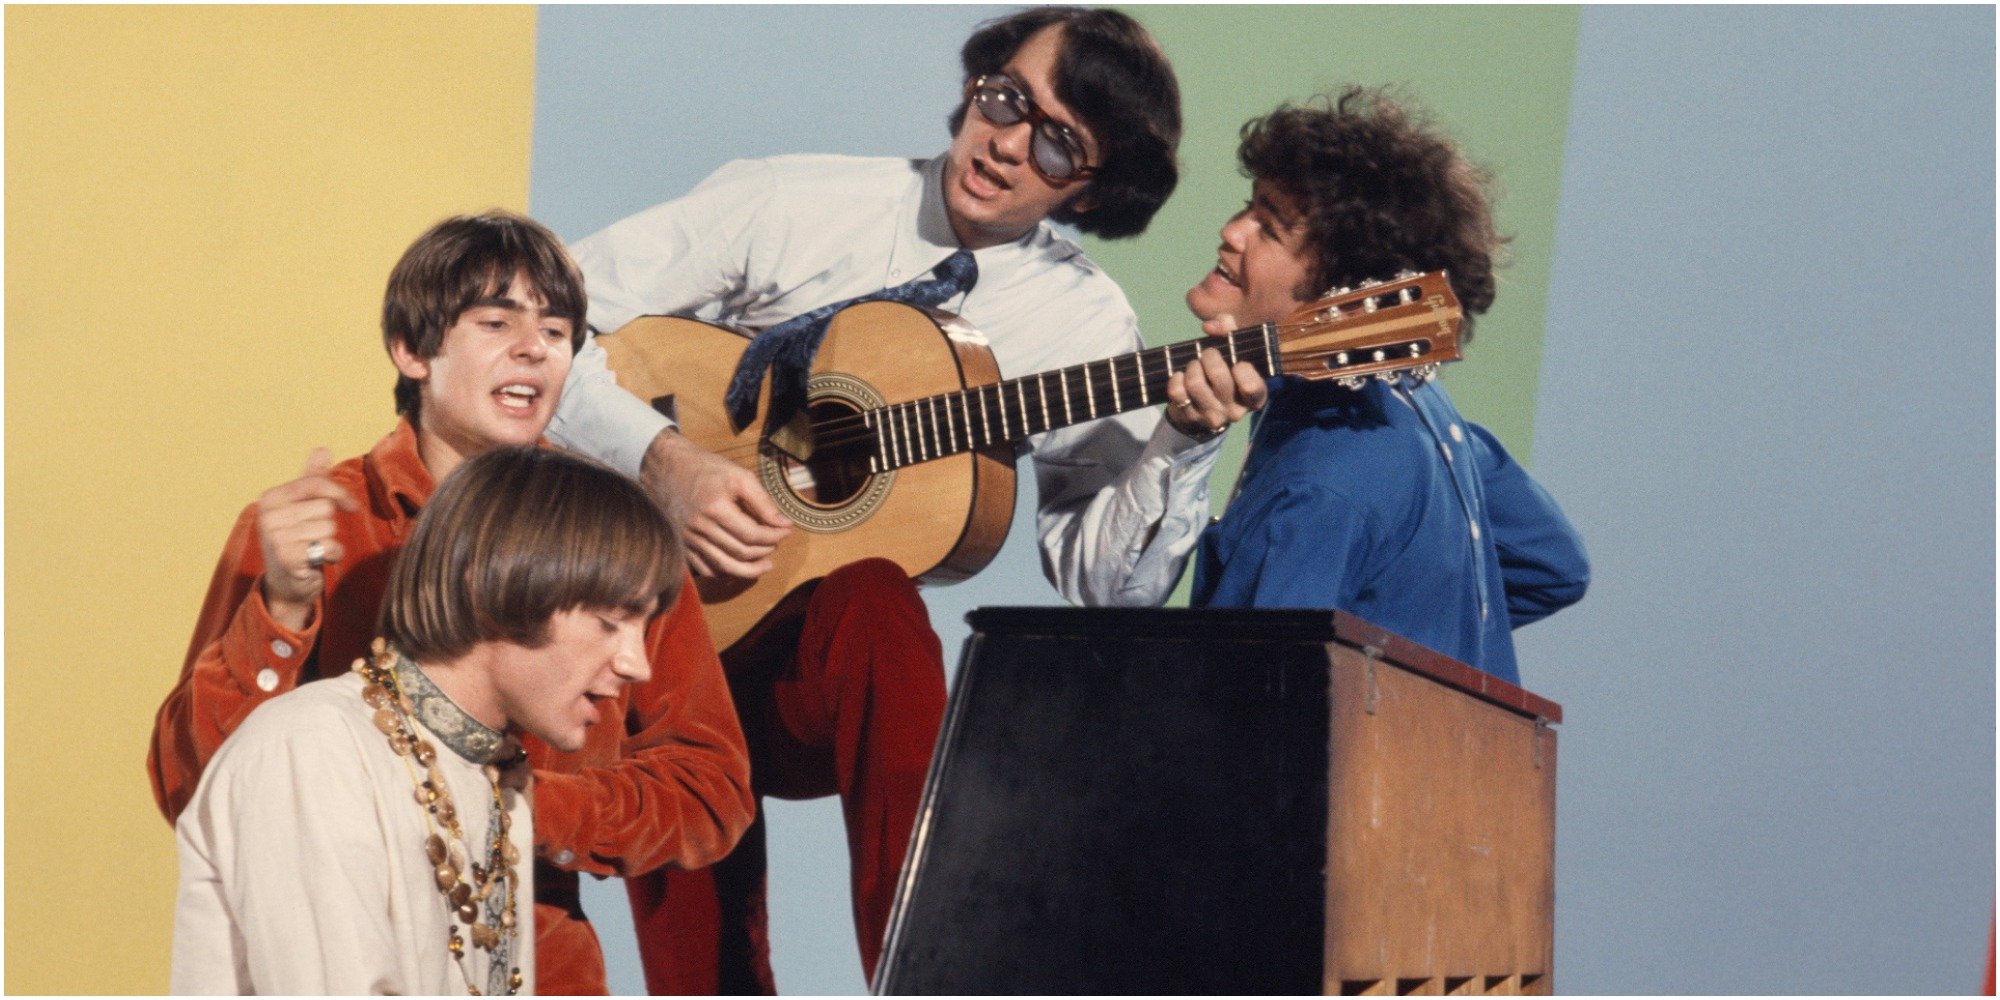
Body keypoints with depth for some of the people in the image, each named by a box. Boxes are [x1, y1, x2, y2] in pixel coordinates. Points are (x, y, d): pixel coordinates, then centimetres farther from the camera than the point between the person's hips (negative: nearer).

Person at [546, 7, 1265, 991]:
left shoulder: (1084, 324, 2)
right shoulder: (786, 207, -2)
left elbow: (1105, 580, -5)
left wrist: (1181, 445, -21)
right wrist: (667, 460, -18)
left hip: (829, 682, 1)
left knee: (872, 603, -34)